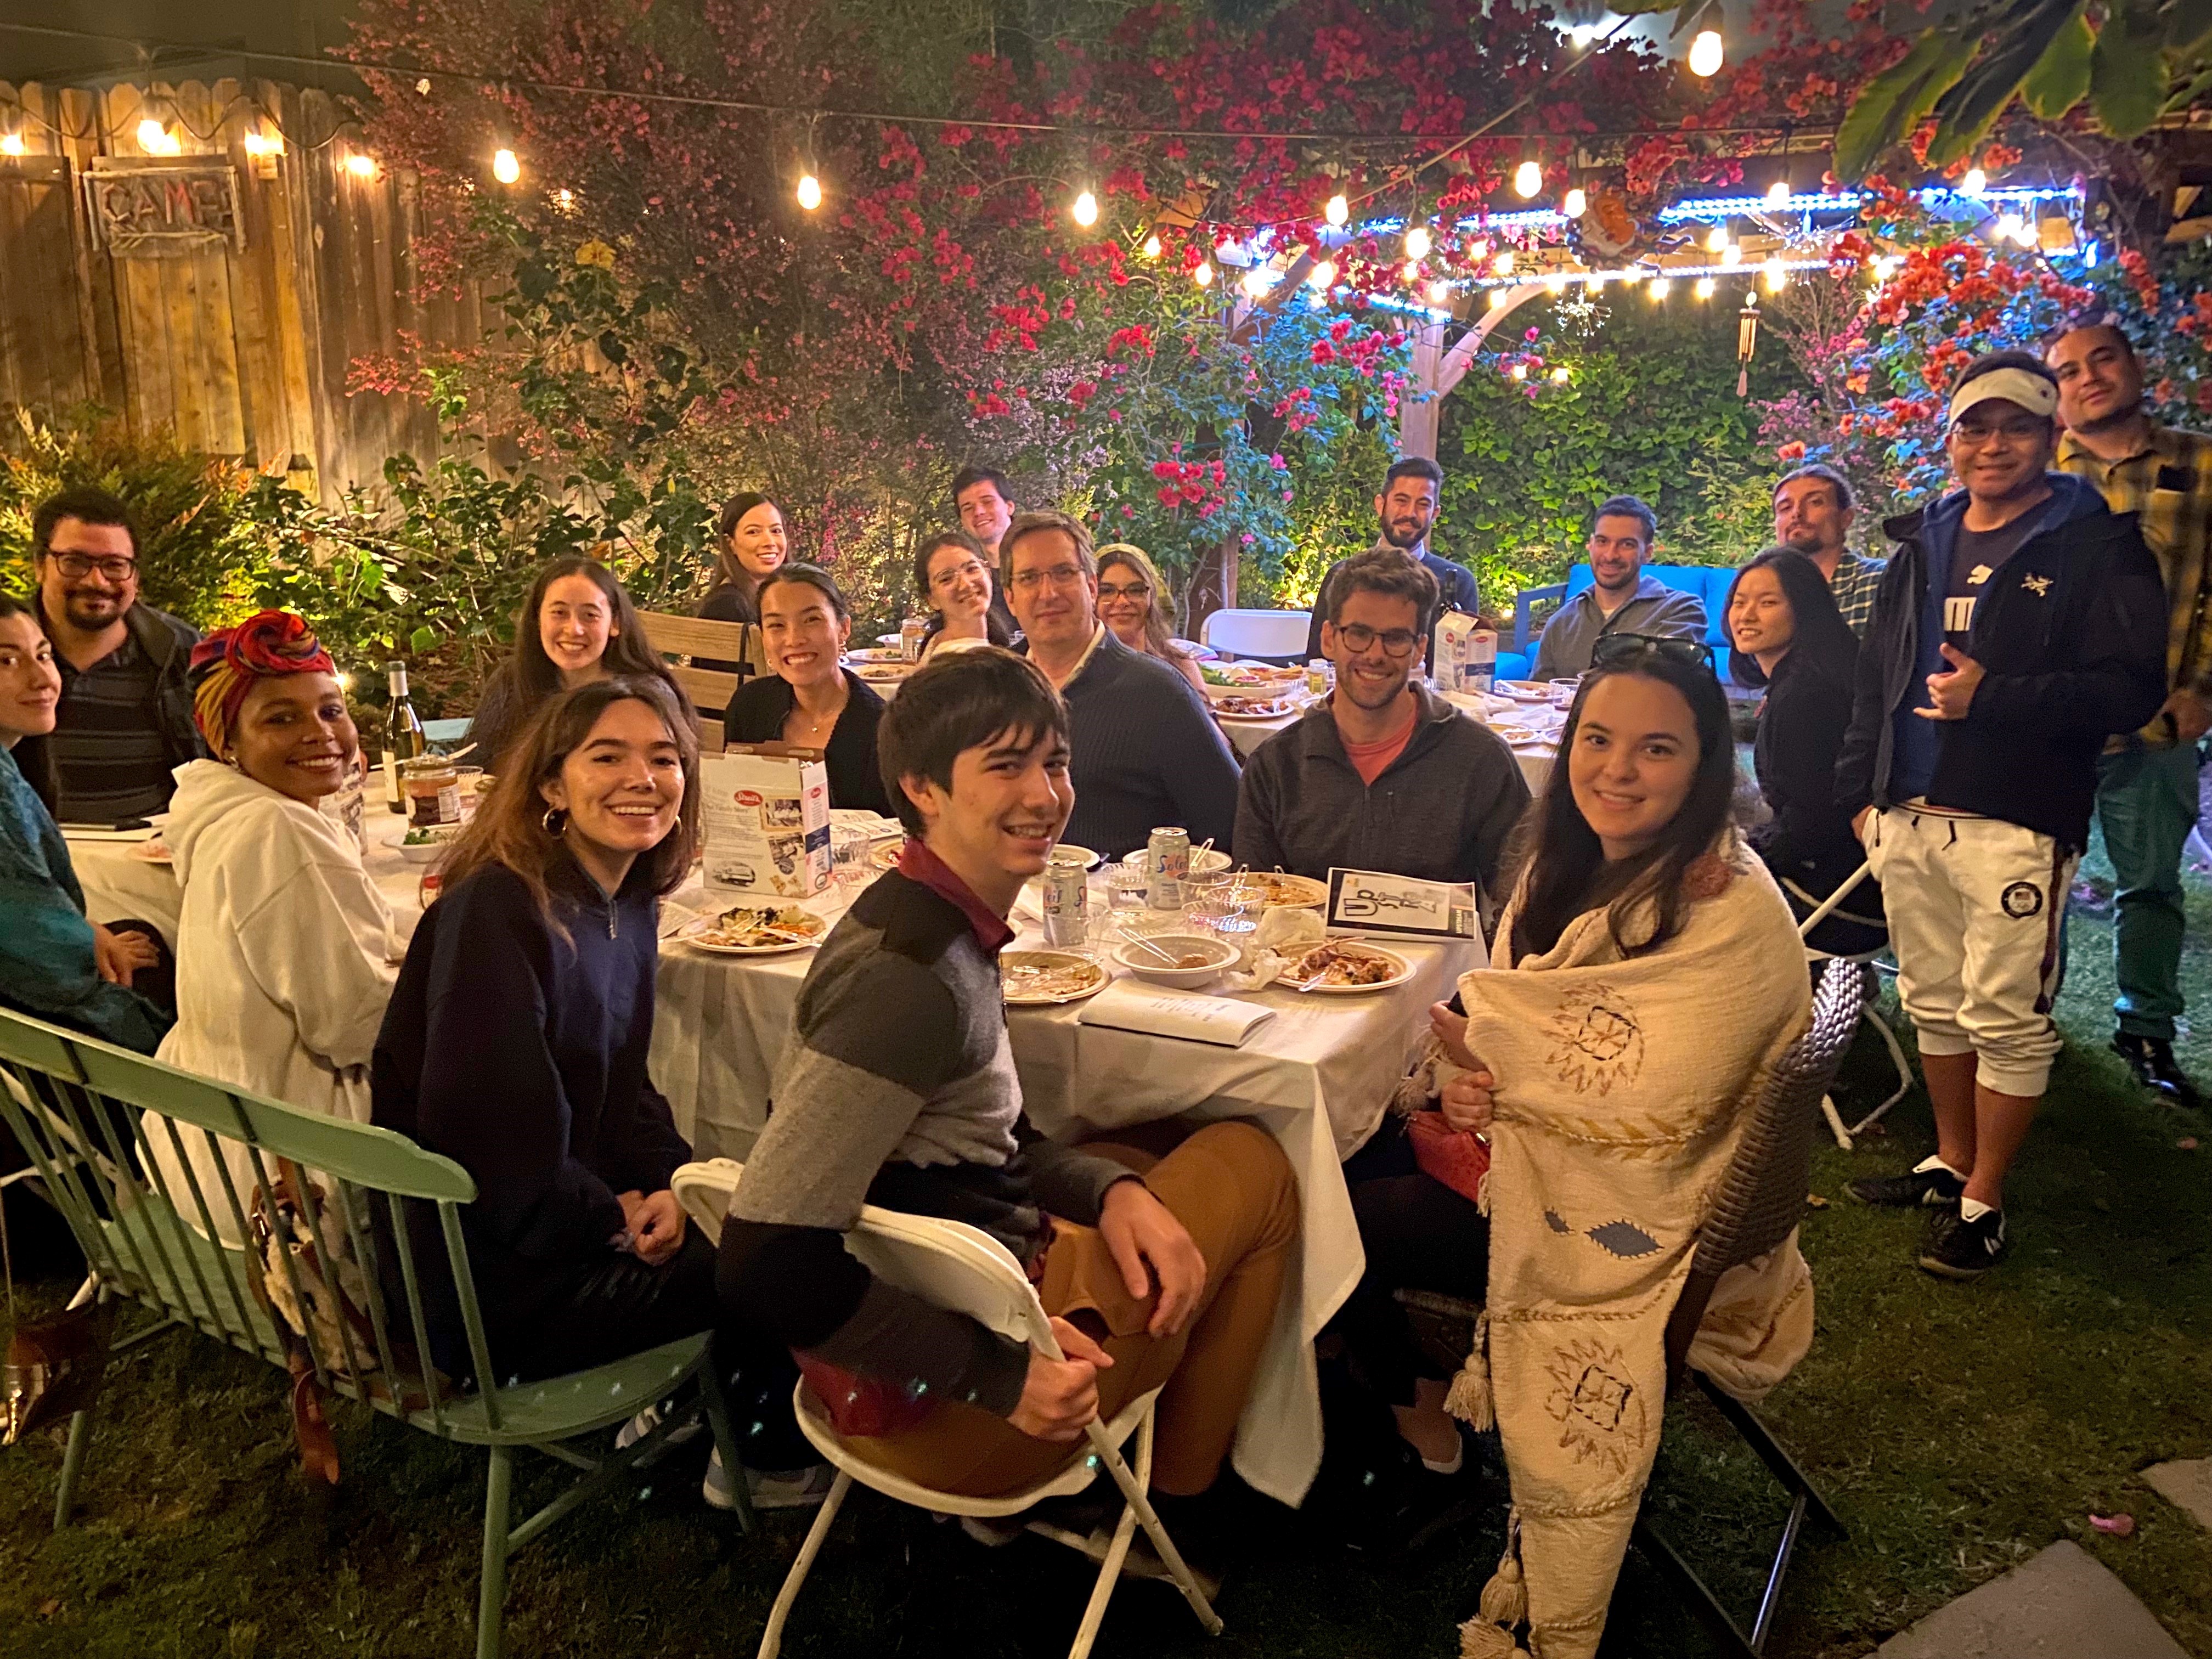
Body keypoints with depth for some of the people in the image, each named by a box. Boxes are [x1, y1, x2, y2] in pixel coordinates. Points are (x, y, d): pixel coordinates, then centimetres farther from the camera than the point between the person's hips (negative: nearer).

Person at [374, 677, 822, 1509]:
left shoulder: (627, 908, 3)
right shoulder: (496, 917, -25)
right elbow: (489, 1145, -27)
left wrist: (669, 1183, -7)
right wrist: (620, 1220, -14)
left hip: (567, 1218, 9)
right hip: (490, 1288, -8)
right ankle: (777, 1463, 23)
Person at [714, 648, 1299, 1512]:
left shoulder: (949, 925, 3)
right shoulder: (911, 977, -27)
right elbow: (766, 1265, -31)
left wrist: (1115, 1191, -9)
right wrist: (994, 1376, -25)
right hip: (938, 1406, -9)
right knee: (1253, 1163, 7)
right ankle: (1179, 1488, 25)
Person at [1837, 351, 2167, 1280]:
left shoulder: (2097, 545, -3)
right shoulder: (1921, 547, 16)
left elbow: (2131, 688, -10)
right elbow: (1875, 678, 21)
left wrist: (1991, 698, -18)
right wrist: (1860, 788, 14)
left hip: (2016, 821, -6)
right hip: (1907, 817, 6)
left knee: (2007, 1018, -1)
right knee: (1933, 1005, 15)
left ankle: (1982, 1202, 12)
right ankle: (1950, 1163, 30)